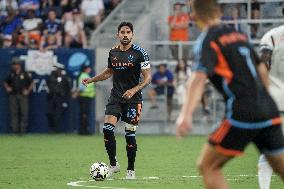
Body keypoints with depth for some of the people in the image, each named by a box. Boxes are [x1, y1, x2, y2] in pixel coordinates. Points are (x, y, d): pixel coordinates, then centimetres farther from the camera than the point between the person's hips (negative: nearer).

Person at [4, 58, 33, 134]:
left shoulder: (25, 74, 0)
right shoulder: (11, 74, 10)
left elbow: (31, 83, 6)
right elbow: (5, 82, 22)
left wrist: (28, 91, -4)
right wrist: (7, 88, 4)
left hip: (23, 95, -3)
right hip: (13, 95, 3)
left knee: (24, 113, -5)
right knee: (13, 113, 2)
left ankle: (23, 130, -1)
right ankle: (14, 130, 6)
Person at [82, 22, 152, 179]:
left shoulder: (139, 53, -7)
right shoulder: (113, 52, 8)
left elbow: (148, 77, -9)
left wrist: (134, 90, -22)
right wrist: (91, 80, 15)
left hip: (132, 99, -4)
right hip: (115, 97, 4)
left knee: (130, 134, -4)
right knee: (107, 129, -11)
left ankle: (130, 170, 11)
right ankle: (113, 164, 5)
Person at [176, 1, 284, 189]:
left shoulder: (208, 41, -4)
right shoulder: (238, 34, 17)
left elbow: (199, 78, -21)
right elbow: (262, 69, 26)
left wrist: (186, 114, -34)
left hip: (242, 116, -7)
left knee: (207, 167, 1)